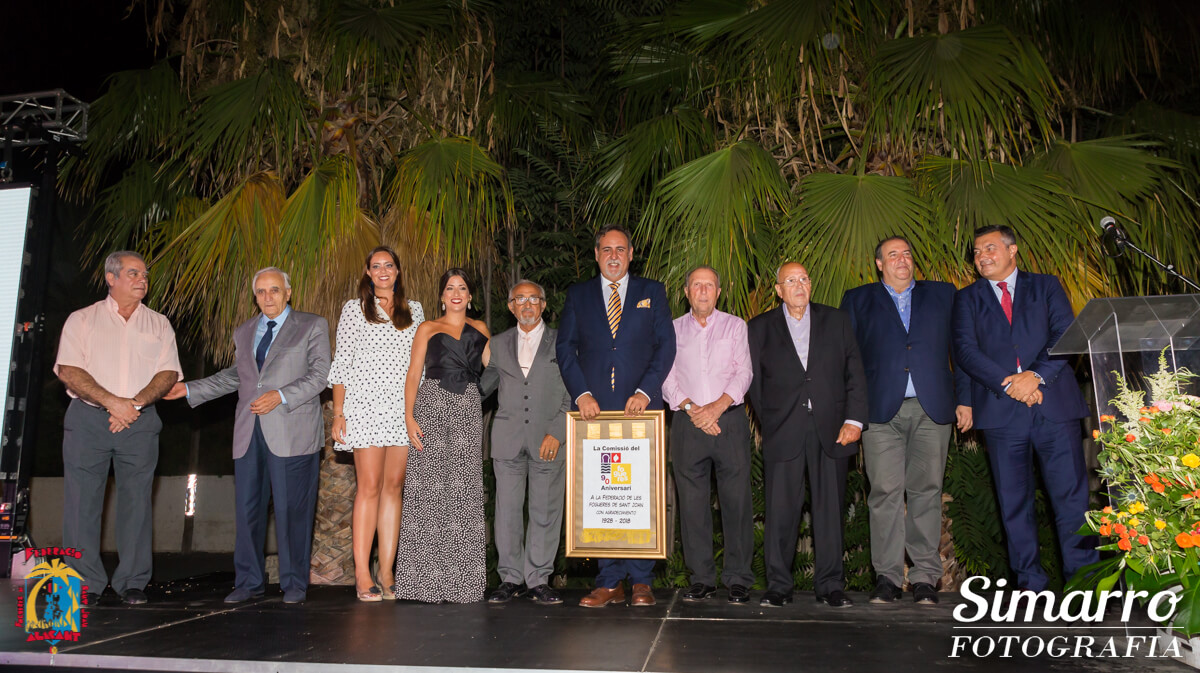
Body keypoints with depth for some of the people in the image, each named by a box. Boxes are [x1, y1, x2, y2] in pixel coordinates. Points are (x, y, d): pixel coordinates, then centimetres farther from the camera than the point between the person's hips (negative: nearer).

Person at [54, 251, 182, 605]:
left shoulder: (159, 324, 12)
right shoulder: (81, 320, 7)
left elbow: (169, 373, 3)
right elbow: (68, 371, -4)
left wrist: (134, 403, -12)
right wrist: (112, 402, -14)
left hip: (140, 421, 1)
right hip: (88, 419, -1)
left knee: (137, 500, 1)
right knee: (82, 500, -1)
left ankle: (132, 582, 8)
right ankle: (86, 583, 7)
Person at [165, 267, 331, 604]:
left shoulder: (313, 326, 5)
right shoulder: (244, 332, 21)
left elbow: (319, 375, -3)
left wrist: (281, 395, -15)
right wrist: (189, 389, 22)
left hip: (292, 433, -5)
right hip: (249, 433, 5)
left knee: (291, 509, -3)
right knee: (247, 508, 5)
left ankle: (294, 583, 9)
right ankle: (249, 581, 17)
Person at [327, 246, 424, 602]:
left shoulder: (414, 311, 15)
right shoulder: (354, 309, 8)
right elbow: (341, 362, 4)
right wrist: (338, 413, -4)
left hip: (404, 408, 3)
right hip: (366, 405, -3)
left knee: (394, 486, 2)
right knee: (369, 486, -8)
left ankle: (386, 573, 6)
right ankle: (362, 576, -4)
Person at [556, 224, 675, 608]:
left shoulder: (652, 293, 11)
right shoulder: (578, 295, 14)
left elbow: (666, 345, 4)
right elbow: (565, 347, 8)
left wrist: (645, 391, -8)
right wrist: (581, 393, -6)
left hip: (640, 407, -1)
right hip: (594, 407, 1)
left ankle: (641, 581, 9)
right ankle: (609, 583, 8)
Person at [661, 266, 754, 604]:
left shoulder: (735, 326, 12)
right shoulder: (673, 330, 14)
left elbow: (743, 373, 2)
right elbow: (667, 377, 6)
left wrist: (718, 405, -12)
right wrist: (691, 408, -9)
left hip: (730, 420, -1)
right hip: (687, 423, 1)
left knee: (737, 499, -3)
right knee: (692, 502, 0)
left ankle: (738, 579, 6)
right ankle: (701, 578, 10)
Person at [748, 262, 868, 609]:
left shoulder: (836, 320, 12)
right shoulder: (760, 328, 9)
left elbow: (855, 373, 7)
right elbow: (754, 382, 8)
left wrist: (854, 420, -3)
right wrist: (769, 423, 2)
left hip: (831, 430, 1)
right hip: (783, 433, -1)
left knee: (830, 509, 5)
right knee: (781, 510, -1)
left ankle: (830, 585, 15)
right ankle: (778, 586, 11)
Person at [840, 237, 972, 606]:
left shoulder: (943, 294, 16)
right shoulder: (858, 300, 13)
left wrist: (964, 398, 6)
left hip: (932, 409, 1)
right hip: (881, 410, -1)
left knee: (926, 491, 2)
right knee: (885, 492, -3)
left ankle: (925, 577, 10)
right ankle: (887, 575, 5)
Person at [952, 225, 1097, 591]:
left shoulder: (1046, 287, 13)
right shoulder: (967, 298, 13)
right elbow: (965, 350, -1)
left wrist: (1036, 375, -15)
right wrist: (1008, 382, -14)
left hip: (1054, 404, 0)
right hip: (1001, 410, 1)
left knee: (1071, 494, -2)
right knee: (1014, 502, 5)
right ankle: (1030, 582, 14)